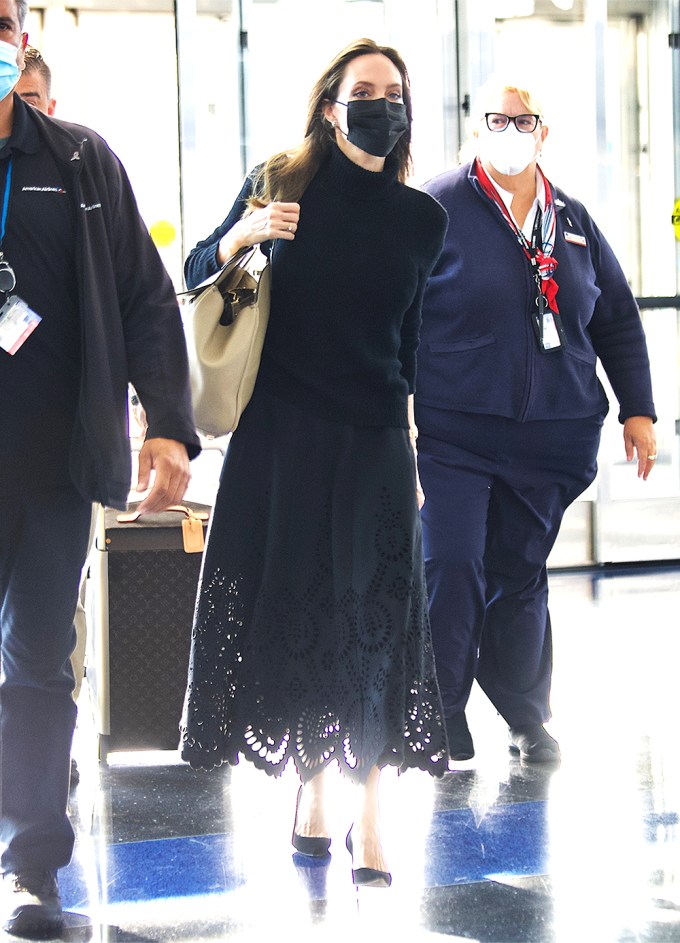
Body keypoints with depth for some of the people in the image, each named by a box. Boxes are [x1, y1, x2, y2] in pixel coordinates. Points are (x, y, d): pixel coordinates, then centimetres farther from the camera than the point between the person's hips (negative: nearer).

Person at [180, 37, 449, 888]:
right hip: (280, 429, 0)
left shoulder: (421, 218, 4)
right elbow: (198, 274, 6)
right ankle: (309, 789, 17)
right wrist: (240, 237, -13)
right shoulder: (280, 186, 0)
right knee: (288, 607, 4)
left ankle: (368, 812, -1)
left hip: (373, 436, 0)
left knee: (369, 619, -3)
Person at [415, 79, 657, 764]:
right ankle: (441, 722, 2)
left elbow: (618, 321, 20)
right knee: (450, 572, -9)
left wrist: (637, 410, 14)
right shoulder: (437, 208, -2)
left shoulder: (572, 222, 13)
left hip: (548, 437, 4)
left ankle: (526, 719, 23)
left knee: (521, 574, 11)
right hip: (455, 432, -4)